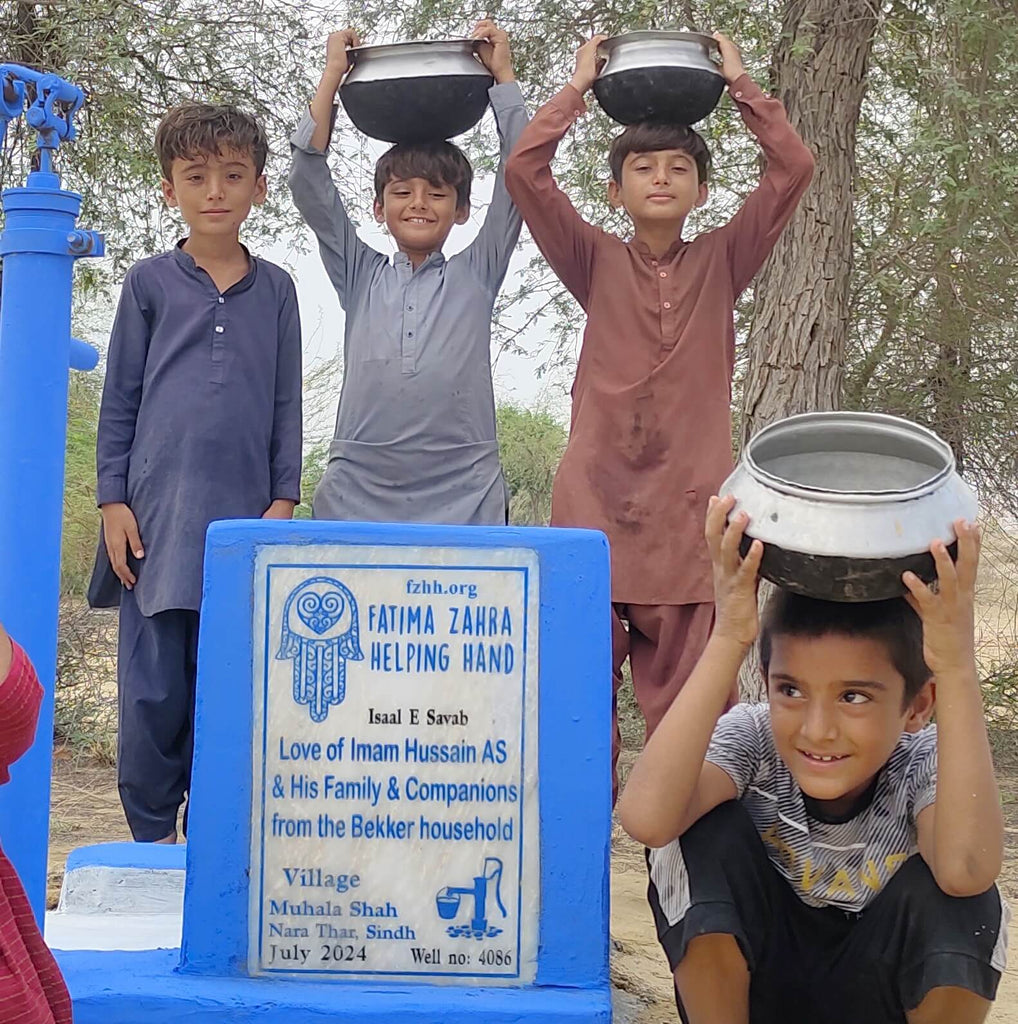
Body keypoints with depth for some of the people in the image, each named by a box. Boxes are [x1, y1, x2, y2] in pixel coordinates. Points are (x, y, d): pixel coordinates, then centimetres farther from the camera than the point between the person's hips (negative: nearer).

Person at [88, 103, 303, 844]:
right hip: (157, 513, -1)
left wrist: (283, 500, 3)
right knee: (153, 690, -1)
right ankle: (151, 839, 13)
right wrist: (114, 500, 0)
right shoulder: (150, 283, 7)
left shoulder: (275, 289, 10)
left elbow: (288, 404, 11)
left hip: (245, 518, 1)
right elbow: (119, 399, 7)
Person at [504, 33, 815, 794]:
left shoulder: (722, 262, 11)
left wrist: (738, 82, 7)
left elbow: (794, 168, 1)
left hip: (691, 505, 0)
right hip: (595, 498, 0)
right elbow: (525, 169, -1)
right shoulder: (597, 262, 9)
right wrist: (580, 87, 7)